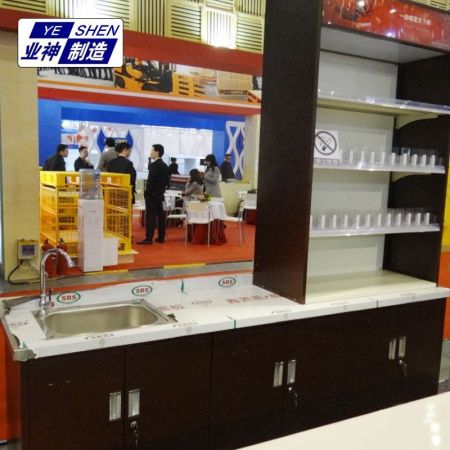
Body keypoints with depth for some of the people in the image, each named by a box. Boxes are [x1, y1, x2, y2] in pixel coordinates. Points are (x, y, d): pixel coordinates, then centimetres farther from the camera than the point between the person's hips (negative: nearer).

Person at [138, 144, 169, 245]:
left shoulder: (154, 165, -15)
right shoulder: (165, 166, 11)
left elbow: (150, 181, -19)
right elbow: (166, 181, 13)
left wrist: (147, 192, -10)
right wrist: (161, 190, 16)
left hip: (152, 194, -8)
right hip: (160, 194, 8)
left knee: (150, 216, -7)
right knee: (160, 215, 10)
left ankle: (149, 238, -6)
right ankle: (161, 237, 15)